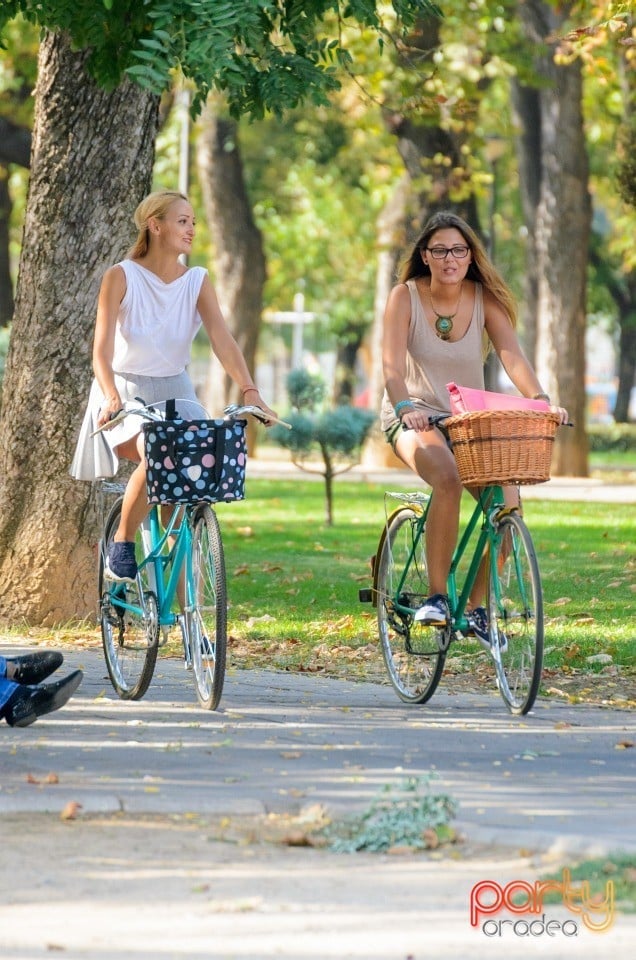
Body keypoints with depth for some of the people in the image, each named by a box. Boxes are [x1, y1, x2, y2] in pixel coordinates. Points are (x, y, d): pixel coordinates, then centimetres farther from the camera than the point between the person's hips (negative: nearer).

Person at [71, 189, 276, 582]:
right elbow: (103, 348, -21)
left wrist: (251, 392, -29)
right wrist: (111, 398, -38)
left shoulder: (197, 281, -3)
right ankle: (121, 547, -12)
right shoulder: (121, 277, -13)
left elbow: (223, 340, -14)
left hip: (175, 391, 4)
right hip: (127, 391, -4)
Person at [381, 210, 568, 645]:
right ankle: (436, 595, -23)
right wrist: (405, 407, -39)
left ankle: (475, 607, 0)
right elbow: (393, 365, -20)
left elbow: (512, 355, -16)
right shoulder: (405, 297, -9)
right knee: (448, 478, -35)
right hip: (416, 416, -3)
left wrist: (541, 399, -34)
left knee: (507, 500, -20)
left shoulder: (485, 299, -3)